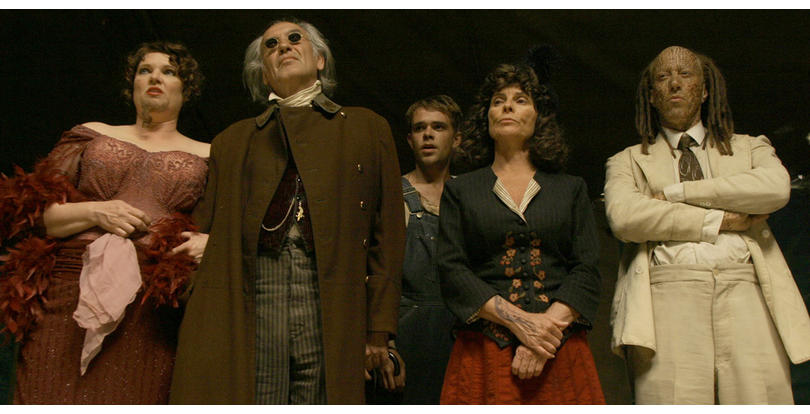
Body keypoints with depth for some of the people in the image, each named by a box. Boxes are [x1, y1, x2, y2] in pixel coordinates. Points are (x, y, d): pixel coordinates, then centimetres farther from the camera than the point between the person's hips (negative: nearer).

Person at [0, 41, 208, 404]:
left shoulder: (207, 156, 17)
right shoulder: (92, 135, 19)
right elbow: (33, 213, 12)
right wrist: (95, 213, -5)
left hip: (152, 314, -1)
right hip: (67, 301, 1)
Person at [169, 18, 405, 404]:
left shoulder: (367, 129, 17)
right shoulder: (232, 140, 22)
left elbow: (388, 232, 11)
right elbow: (206, 229, 16)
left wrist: (379, 328, 4)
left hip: (330, 306, -1)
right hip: (245, 304, 1)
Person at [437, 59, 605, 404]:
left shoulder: (571, 189, 14)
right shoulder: (459, 190, 11)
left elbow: (587, 269, 4)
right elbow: (451, 269, 0)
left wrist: (549, 325, -12)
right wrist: (517, 320, -11)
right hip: (484, 352, -1)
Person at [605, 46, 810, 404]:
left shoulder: (750, 148, 26)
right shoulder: (628, 161, 21)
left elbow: (776, 187, 1)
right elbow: (623, 217, -2)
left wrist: (677, 192, 0)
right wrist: (722, 219, -2)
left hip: (746, 295, 2)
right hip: (667, 297, -1)